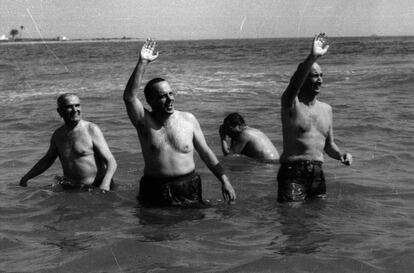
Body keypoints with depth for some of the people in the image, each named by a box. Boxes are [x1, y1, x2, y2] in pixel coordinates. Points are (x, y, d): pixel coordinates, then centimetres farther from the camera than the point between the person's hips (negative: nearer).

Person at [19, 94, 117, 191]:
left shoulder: (91, 130, -6)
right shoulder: (58, 135, 9)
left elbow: (111, 162, -10)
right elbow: (47, 160, 27)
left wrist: (105, 185, -27)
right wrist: (26, 177, 15)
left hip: (96, 188, -5)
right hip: (70, 191, 5)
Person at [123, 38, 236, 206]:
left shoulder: (188, 120, 5)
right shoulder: (145, 122, -2)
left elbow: (205, 152, 12)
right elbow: (129, 96, -20)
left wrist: (224, 180, 7)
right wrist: (142, 63, -27)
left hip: (188, 189, 1)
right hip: (154, 191, -1)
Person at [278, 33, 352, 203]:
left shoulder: (326, 109, 16)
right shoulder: (291, 104, -3)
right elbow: (294, 84, -27)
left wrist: (341, 155, 2)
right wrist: (313, 57, -42)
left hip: (317, 174, 6)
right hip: (293, 174, -6)